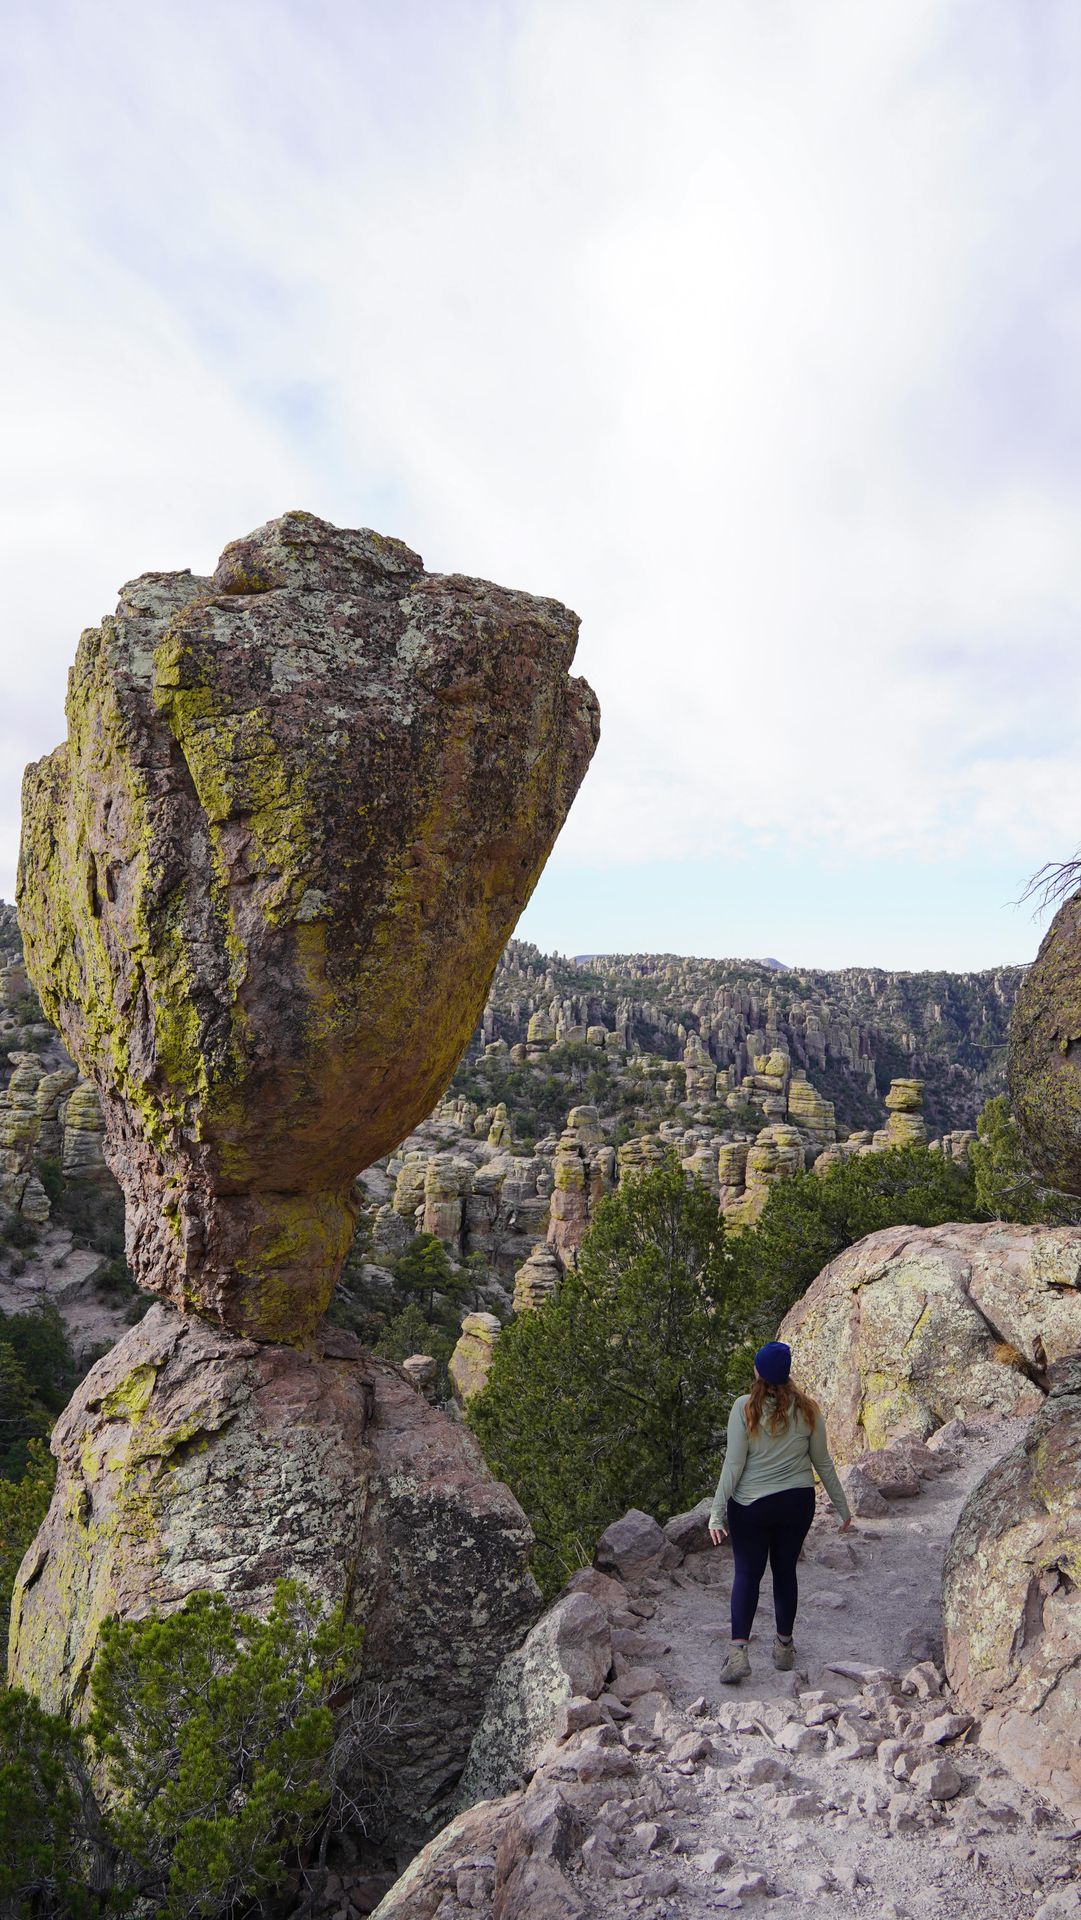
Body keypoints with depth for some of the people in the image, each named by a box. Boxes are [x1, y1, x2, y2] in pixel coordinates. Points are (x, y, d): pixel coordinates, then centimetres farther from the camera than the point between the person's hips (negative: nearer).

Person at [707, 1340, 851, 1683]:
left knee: (747, 1574, 8)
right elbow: (822, 1462, 3)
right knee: (785, 1571, 17)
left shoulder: (745, 1407, -15)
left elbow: (733, 1464, -14)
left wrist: (716, 1512, -9)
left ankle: (738, 1651, -3)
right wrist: (842, 1506, 16)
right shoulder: (807, 1409, -6)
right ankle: (784, 1647, 29)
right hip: (797, 1501, 3)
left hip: (751, 1505, -3)